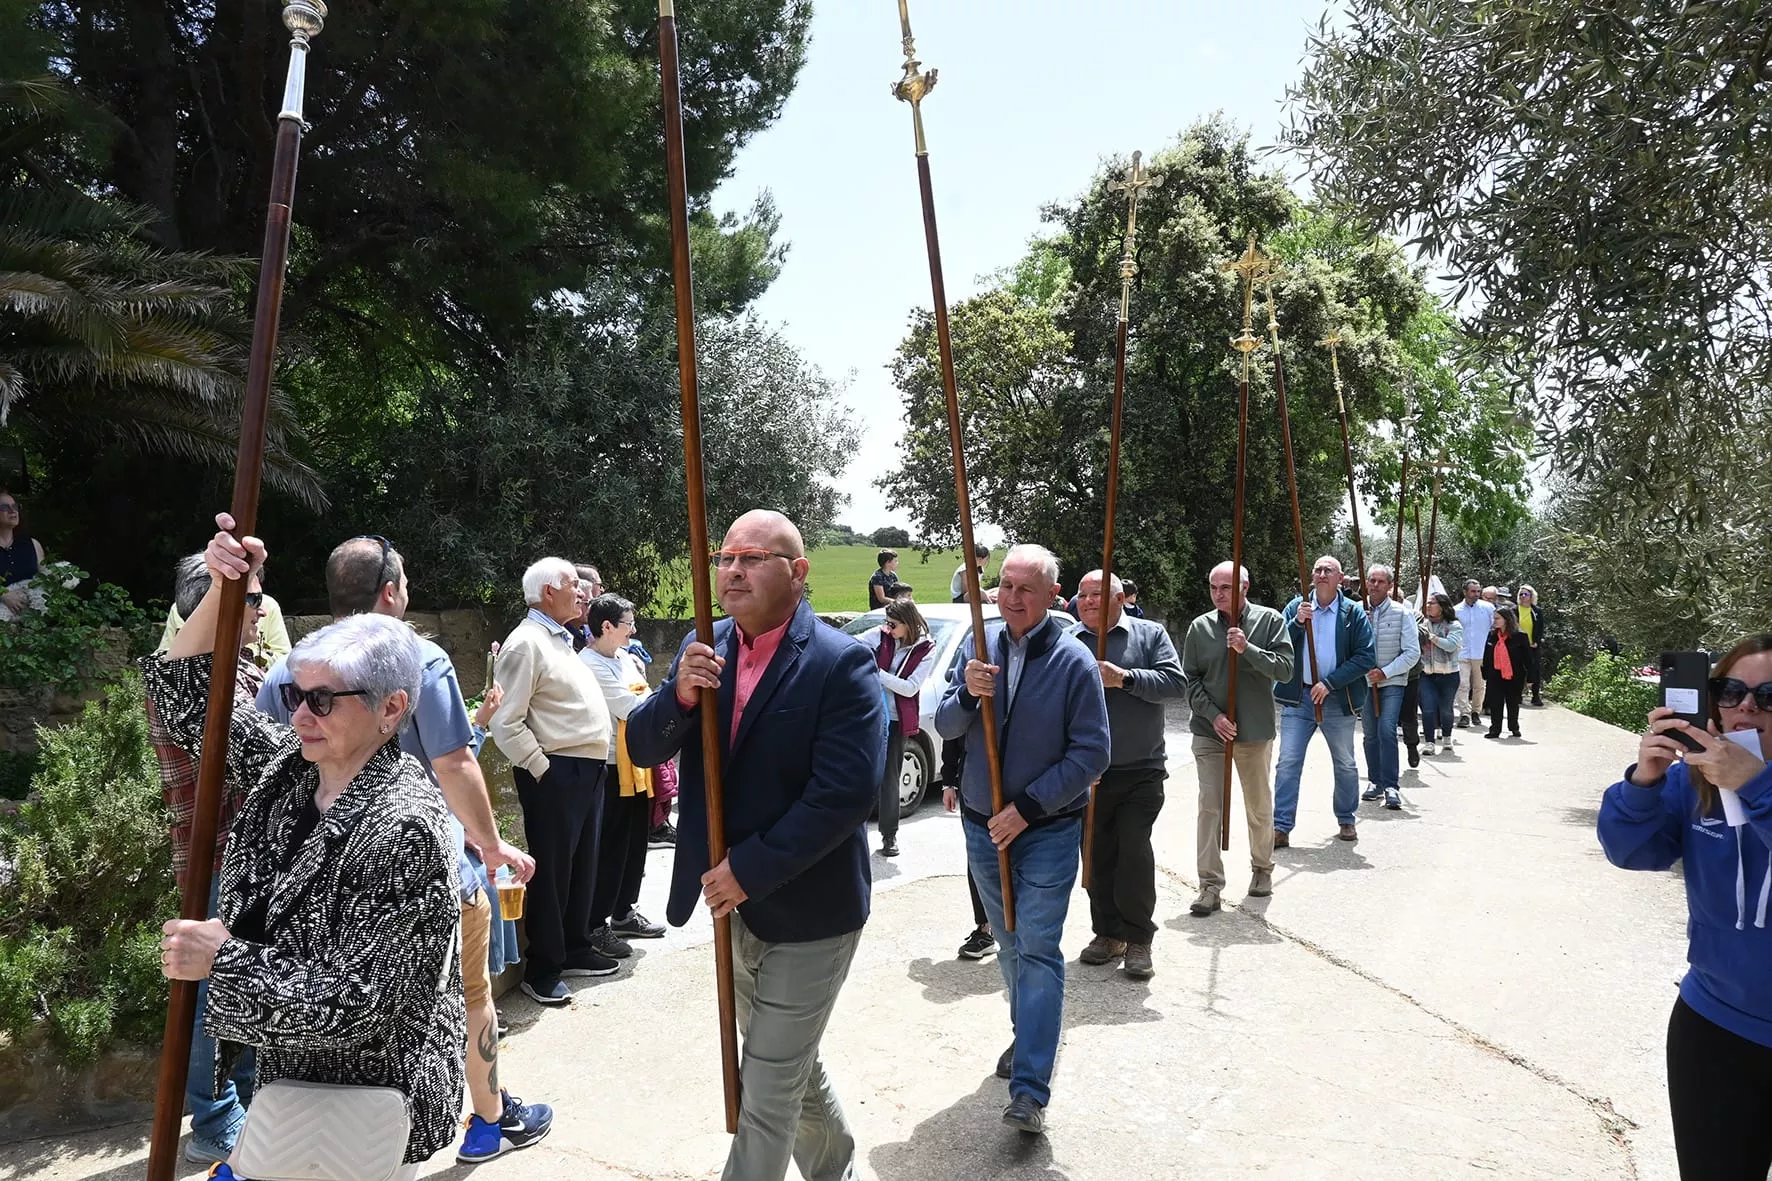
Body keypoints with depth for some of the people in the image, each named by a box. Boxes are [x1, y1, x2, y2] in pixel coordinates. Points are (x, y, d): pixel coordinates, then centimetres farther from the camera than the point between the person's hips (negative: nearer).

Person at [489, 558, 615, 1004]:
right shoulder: (526, 643, -13)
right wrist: (542, 769, -16)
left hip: (588, 770, 9)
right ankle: (543, 969, 12)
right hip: (555, 773, -9)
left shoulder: (561, 640, 17)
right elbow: (506, 723, -18)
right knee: (551, 871, 1)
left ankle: (576, 948, 31)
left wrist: (591, 765, 17)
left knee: (583, 865, 17)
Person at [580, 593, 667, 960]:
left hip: (637, 763, 8)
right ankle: (596, 926, 12)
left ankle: (624, 912, 31)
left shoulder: (625, 657, 11)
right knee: (610, 847, 0)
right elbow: (632, 708, -18)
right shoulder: (590, 666, -16)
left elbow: (646, 701, 17)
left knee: (635, 842, 16)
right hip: (612, 767, -8)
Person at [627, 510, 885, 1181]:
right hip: (735, 900, 7)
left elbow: (843, 793, -25)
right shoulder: (703, 650, 1)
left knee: (768, 1088, 3)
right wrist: (678, 695, -21)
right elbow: (642, 749, 0)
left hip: (807, 909, -6)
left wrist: (750, 869, -22)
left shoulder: (841, 664, -18)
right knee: (790, 1063, 24)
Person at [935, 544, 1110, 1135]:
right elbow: (944, 726, 0)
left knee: (1038, 949, -6)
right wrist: (967, 694, -22)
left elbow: (1092, 753, -12)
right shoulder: (977, 647, -1)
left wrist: (1027, 808, -17)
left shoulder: (1074, 661, -12)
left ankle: (1030, 1091, -4)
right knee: (1009, 945, 18)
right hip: (982, 822, 4)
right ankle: (1028, 1036, 38)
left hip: (1048, 828, -4)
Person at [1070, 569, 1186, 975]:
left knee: (1135, 853, -7)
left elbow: (1175, 682, -8)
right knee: (1097, 857, 10)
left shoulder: (1150, 634, 3)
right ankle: (1108, 933, 24)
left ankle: (1138, 939, 6)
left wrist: (1125, 678, -19)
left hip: (1141, 770, -2)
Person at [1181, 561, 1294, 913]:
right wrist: (1213, 715, -11)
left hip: (1256, 732, 0)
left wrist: (1248, 649, -22)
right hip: (1210, 731, 0)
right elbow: (1190, 680, 1)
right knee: (1209, 808, -4)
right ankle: (1210, 885, 2)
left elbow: (1285, 669, -10)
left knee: (1260, 808, 14)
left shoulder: (1269, 620, -3)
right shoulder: (1200, 627, 0)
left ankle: (1262, 869, 36)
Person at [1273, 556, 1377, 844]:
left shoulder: (1354, 613, -1)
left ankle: (1346, 821, 32)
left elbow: (1367, 658, -7)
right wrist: (1297, 622, -18)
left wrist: (1329, 683, -14)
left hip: (1337, 699, 0)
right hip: (1298, 698, 0)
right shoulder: (1296, 606, 4)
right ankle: (1281, 827, -1)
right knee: (1288, 763, -4)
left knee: (1346, 765, 13)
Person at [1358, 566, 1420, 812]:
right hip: (1364, 681, 3)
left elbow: (1413, 653, -7)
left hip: (1393, 681, -3)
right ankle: (1376, 782, 22)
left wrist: (1385, 672, -16)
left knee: (1387, 730, -16)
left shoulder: (1402, 613, -6)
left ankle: (1391, 785, -11)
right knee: (1370, 733, 10)